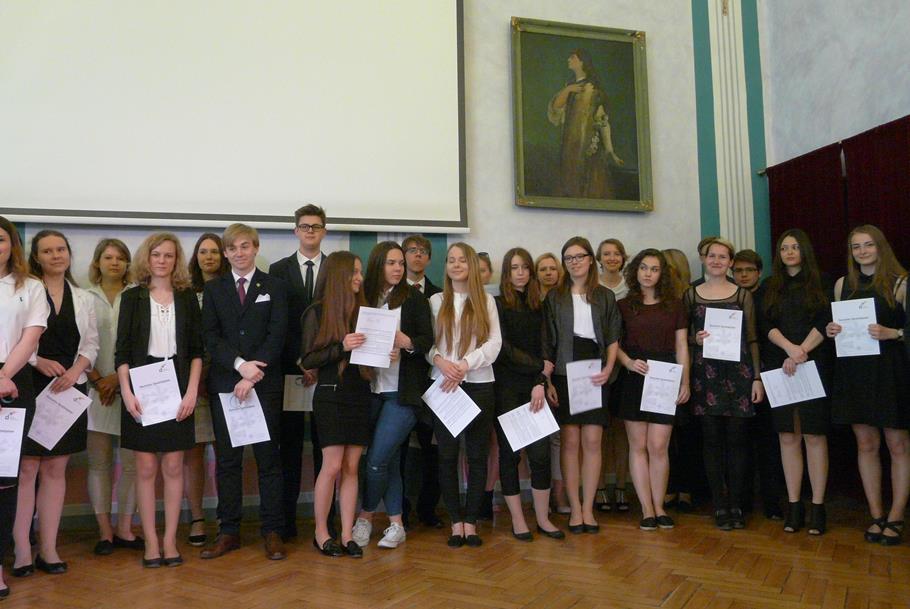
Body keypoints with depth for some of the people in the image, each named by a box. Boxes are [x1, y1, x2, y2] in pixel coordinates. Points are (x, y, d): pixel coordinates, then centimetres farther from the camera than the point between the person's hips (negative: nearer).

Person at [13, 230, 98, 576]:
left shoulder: (84, 298, 13)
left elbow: (91, 343, 9)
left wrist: (76, 369, -7)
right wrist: (39, 362, -17)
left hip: (69, 389, 4)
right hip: (30, 388, -3)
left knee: (56, 469, 7)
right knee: (26, 468, -2)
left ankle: (48, 549, 13)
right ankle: (22, 549, 6)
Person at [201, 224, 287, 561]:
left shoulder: (274, 287, 5)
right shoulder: (213, 289, 11)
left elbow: (276, 335, -5)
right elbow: (210, 336, 0)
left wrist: (253, 376, -13)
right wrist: (240, 364, -15)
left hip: (265, 383, -2)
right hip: (224, 384, 2)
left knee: (268, 458, 3)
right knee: (227, 460, 7)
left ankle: (272, 531, 11)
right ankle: (229, 532, 16)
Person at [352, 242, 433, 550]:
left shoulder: (413, 298, 0)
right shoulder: (364, 298, 7)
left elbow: (427, 340, -4)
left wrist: (405, 342, -23)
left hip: (402, 391, -3)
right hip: (372, 389, 3)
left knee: (377, 460, -6)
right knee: (390, 459, 10)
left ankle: (365, 517, 17)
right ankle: (396, 524, 22)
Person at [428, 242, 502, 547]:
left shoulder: (486, 301, 8)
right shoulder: (436, 301, 10)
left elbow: (494, 342, -2)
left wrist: (464, 365, -14)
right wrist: (439, 359, -18)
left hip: (478, 384, 0)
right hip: (442, 384, 0)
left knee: (477, 454, 3)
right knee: (447, 454, 2)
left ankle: (470, 521, 13)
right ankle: (456, 521, 13)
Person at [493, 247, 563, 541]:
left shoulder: (538, 307, 12)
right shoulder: (497, 305, 0)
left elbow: (544, 349, 5)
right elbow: (505, 349, -7)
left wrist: (540, 383, -9)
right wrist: (540, 367, -7)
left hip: (534, 388, 3)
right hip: (506, 387, -3)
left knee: (541, 452, -1)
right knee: (509, 452, 3)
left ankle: (543, 518, 11)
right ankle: (517, 520, 13)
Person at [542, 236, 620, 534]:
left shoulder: (605, 297, 10)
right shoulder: (554, 297, 6)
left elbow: (613, 339, 9)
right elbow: (546, 343, 3)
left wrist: (608, 369, -7)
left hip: (595, 375, 1)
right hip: (564, 375, -1)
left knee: (592, 442, -1)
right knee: (570, 442, 0)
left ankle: (588, 508, 11)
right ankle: (575, 509, 10)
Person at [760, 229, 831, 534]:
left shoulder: (821, 283, 7)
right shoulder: (769, 287, 13)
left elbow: (826, 322, -3)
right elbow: (765, 325, 3)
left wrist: (801, 353, -14)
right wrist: (790, 348, -14)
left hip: (813, 367, -2)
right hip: (779, 368, 2)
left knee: (814, 435, -2)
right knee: (788, 437, 3)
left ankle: (817, 506, 4)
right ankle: (793, 505, 9)